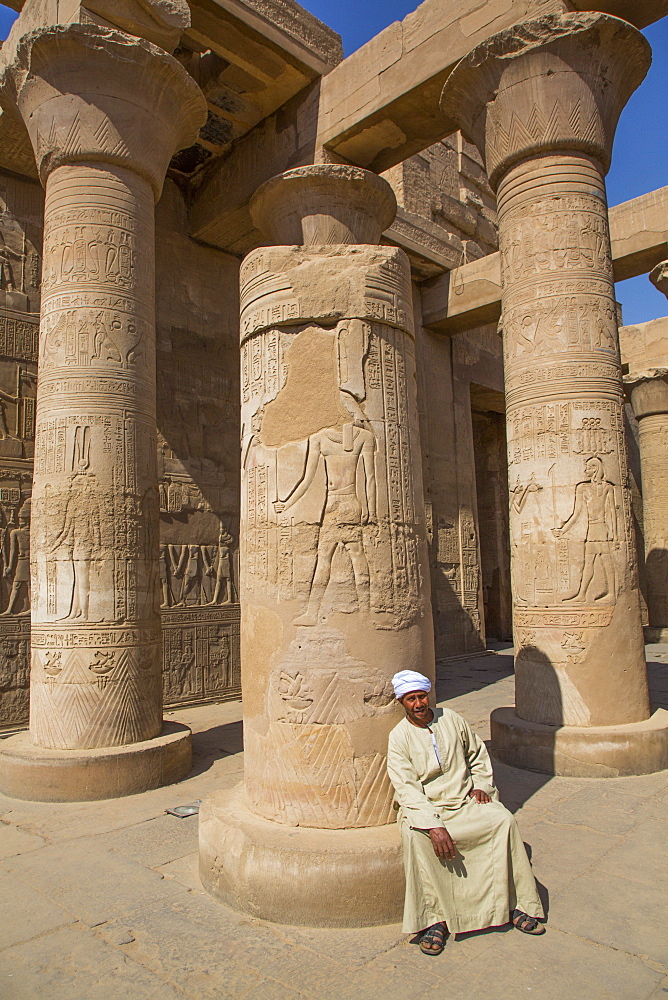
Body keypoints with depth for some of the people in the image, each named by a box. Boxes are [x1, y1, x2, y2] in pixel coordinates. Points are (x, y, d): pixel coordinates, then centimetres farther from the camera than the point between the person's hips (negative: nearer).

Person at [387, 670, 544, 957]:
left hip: (465, 801, 3)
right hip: (424, 808, -3)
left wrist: (481, 784, 3)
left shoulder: (451, 719, 3)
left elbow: (478, 755, 19)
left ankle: (518, 904, -7)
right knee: (415, 836, -33)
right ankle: (433, 918, -20)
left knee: (504, 820, -21)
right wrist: (433, 826, -27)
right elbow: (407, 788, -16)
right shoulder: (399, 737, -7)